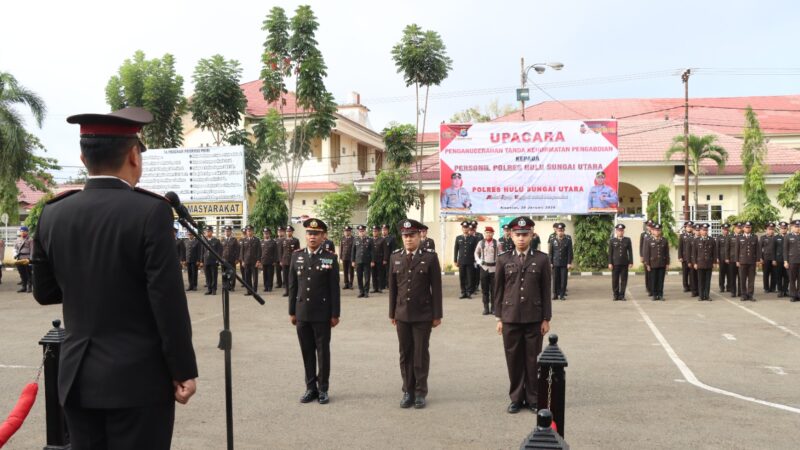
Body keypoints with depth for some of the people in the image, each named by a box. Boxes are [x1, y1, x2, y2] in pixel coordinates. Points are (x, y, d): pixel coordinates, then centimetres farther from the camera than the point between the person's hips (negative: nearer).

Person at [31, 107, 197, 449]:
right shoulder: (150, 211, -15)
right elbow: (168, 300, -16)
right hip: (138, 377, -5)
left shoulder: (52, 215, 1)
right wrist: (183, 370, -8)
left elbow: (44, 292, 11)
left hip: (77, 376, 5)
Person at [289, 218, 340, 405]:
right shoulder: (296, 256, 5)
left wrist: (335, 314, -6)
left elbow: (334, 289, -4)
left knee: (323, 352, 5)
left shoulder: (330, 258, -4)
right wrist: (292, 311, 6)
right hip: (302, 313, 3)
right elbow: (292, 286, 7)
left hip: (322, 314, -3)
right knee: (307, 352, 9)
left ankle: (323, 389, 16)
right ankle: (310, 388, 20)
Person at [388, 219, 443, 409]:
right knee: (405, 354, 10)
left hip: (423, 315, -3)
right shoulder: (395, 257, 4)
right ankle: (408, 391, 21)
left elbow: (436, 288, -4)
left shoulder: (430, 257, -6)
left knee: (421, 354, 6)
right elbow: (392, 287, 8)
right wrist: (392, 313, 8)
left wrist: (437, 315, -5)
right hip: (402, 315, 3)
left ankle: (420, 392, 17)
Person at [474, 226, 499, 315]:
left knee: (494, 289, 3)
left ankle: (493, 307, 12)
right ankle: (486, 308, 12)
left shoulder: (497, 243, -1)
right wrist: (478, 260, 3)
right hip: (484, 267, 1)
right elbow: (476, 253, 16)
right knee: (484, 289, 5)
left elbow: (500, 254, 5)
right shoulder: (481, 243, 3)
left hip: (494, 267, -1)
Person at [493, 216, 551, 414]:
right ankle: (516, 398, 19)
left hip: (534, 319, -1)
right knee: (514, 360, 7)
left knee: (533, 360, 6)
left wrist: (546, 319, -1)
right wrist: (499, 318, 3)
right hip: (510, 318, 1)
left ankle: (533, 399, 19)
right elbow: (498, 290, 5)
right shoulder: (503, 259, 3)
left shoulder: (541, 259, 0)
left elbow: (546, 291, 1)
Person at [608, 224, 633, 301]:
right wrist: (610, 263, -3)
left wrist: (631, 262, 0)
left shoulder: (627, 240, 7)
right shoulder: (612, 240, 4)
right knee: (615, 280, 2)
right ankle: (616, 295, 12)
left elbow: (630, 251, 6)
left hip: (624, 263, 1)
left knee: (624, 280, 2)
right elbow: (610, 252, 3)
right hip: (615, 263, -1)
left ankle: (622, 295, 10)